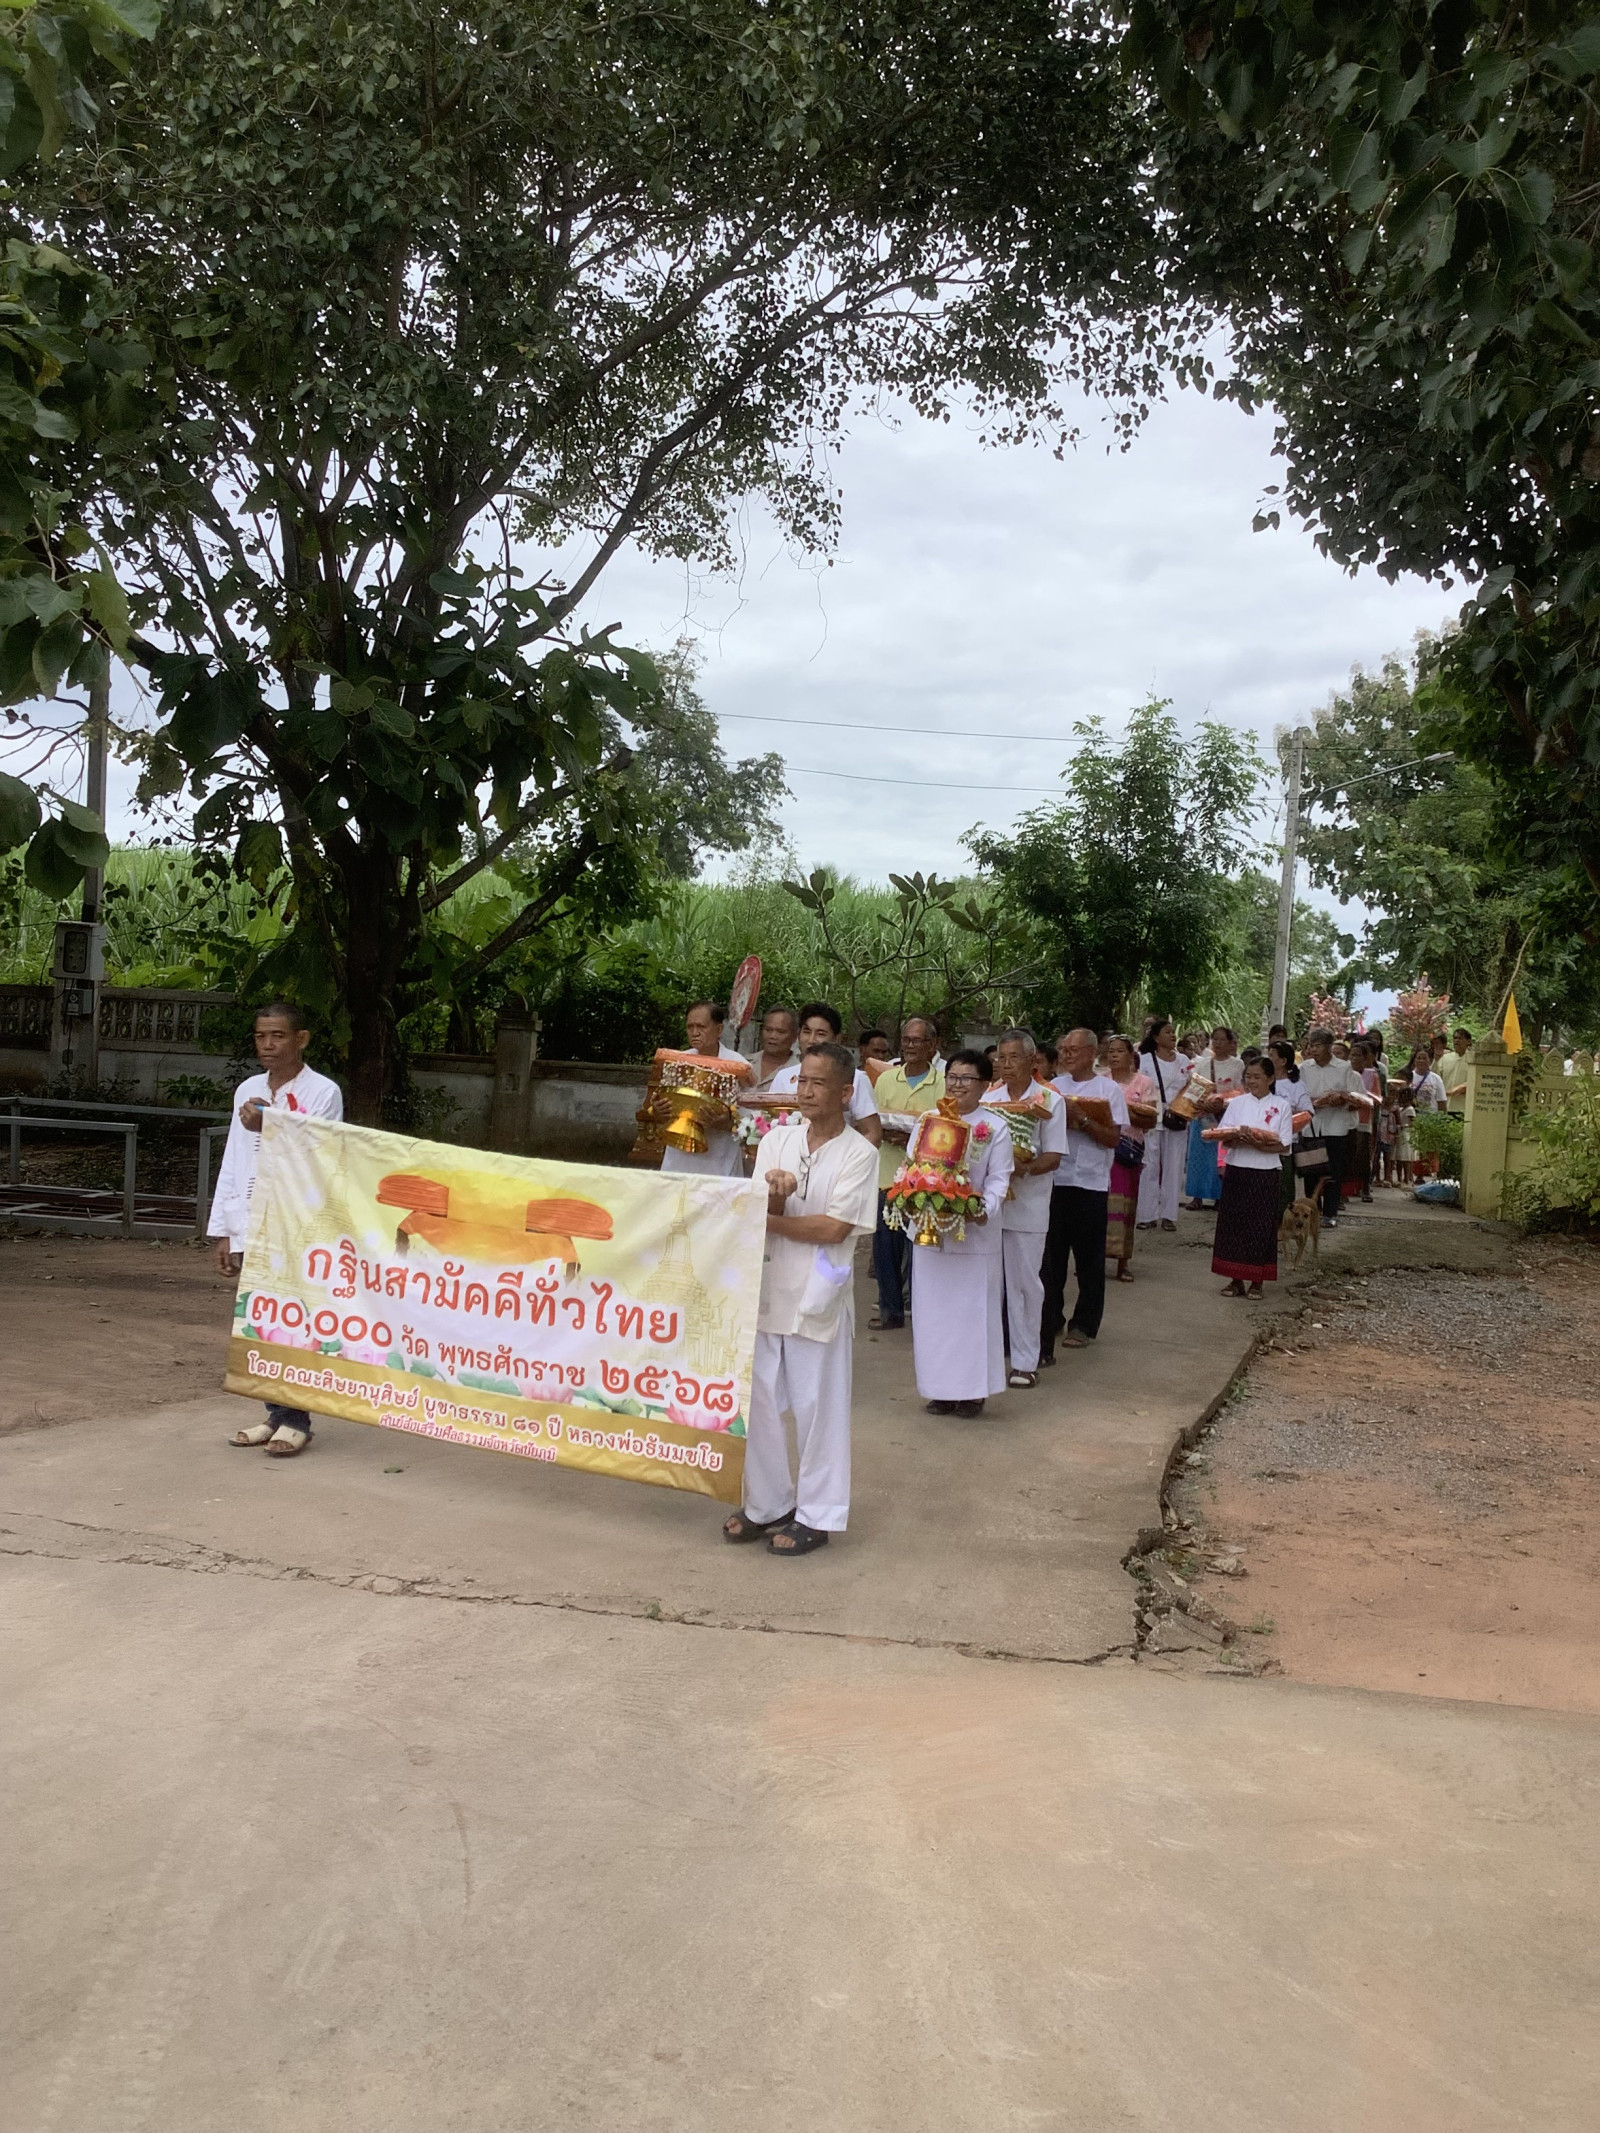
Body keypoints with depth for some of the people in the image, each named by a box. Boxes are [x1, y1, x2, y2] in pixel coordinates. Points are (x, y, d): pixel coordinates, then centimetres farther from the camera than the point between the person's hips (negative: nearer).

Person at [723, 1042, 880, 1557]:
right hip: (767, 1290, 5)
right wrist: (774, 1197, -24)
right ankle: (766, 1504, 26)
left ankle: (816, 1516, 17)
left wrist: (767, 1218, -9)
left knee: (818, 1408, 4)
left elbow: (834, 1228, -15)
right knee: (759, 1403, 11)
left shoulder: (858, 1154, -8)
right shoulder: (778, 1140, 5)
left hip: (818, 1298, -4)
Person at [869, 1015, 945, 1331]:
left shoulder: (944, 1084, -3)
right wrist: (884, 1132, -12)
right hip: (888, 1175, 4)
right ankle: (891, 1310, 21)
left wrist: (915, 1139, -18)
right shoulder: (885, 1080, 9)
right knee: (885, 1246, 8)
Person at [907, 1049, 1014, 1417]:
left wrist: (984, 1210, -20)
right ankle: (941, 1389, 16)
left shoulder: (995, 1127, 0)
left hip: (976, 1233, -3)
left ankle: (973, 1390, 10)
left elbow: (998, 1180, -3)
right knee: (933, 1312, 7)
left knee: (973, 1313, 0)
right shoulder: (927, 1120, 9)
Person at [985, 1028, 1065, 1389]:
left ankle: (1025, 1360, 8)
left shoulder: (1049, 1100, 0)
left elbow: (1053, 1156, -5)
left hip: (1027, 1203, -3)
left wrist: (1024, 1168, -24)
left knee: (1024, 1283, 1)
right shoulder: (989, 1098, 10)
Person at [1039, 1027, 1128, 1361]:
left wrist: (1081, 1119, -17)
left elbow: (1113, 1137, -9)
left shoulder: (1108, 1089, -1)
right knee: (1051, 1254, 5)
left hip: (1090, 1182, -3)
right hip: (1054, 1179, 3)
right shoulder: (1054, 1087, 12)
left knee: (1089, 1257, 4)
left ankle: (1084, 1324, 14)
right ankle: (1050, 1319, 16)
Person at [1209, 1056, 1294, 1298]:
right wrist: (1238, 1138, -20)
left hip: (1266, 1174, -2)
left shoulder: (1281, 1105, 1)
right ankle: (1236, 1279, 13)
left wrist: (1257, 1144, -19)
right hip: (1237, 1171, 2)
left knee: (1261, 1226, 2)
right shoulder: (1237, 1103, 7)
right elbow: (1224, 1139, 1)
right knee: (1233, 1223, 3)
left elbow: (1282, 1145, -4)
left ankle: (1257, 1281, 13)